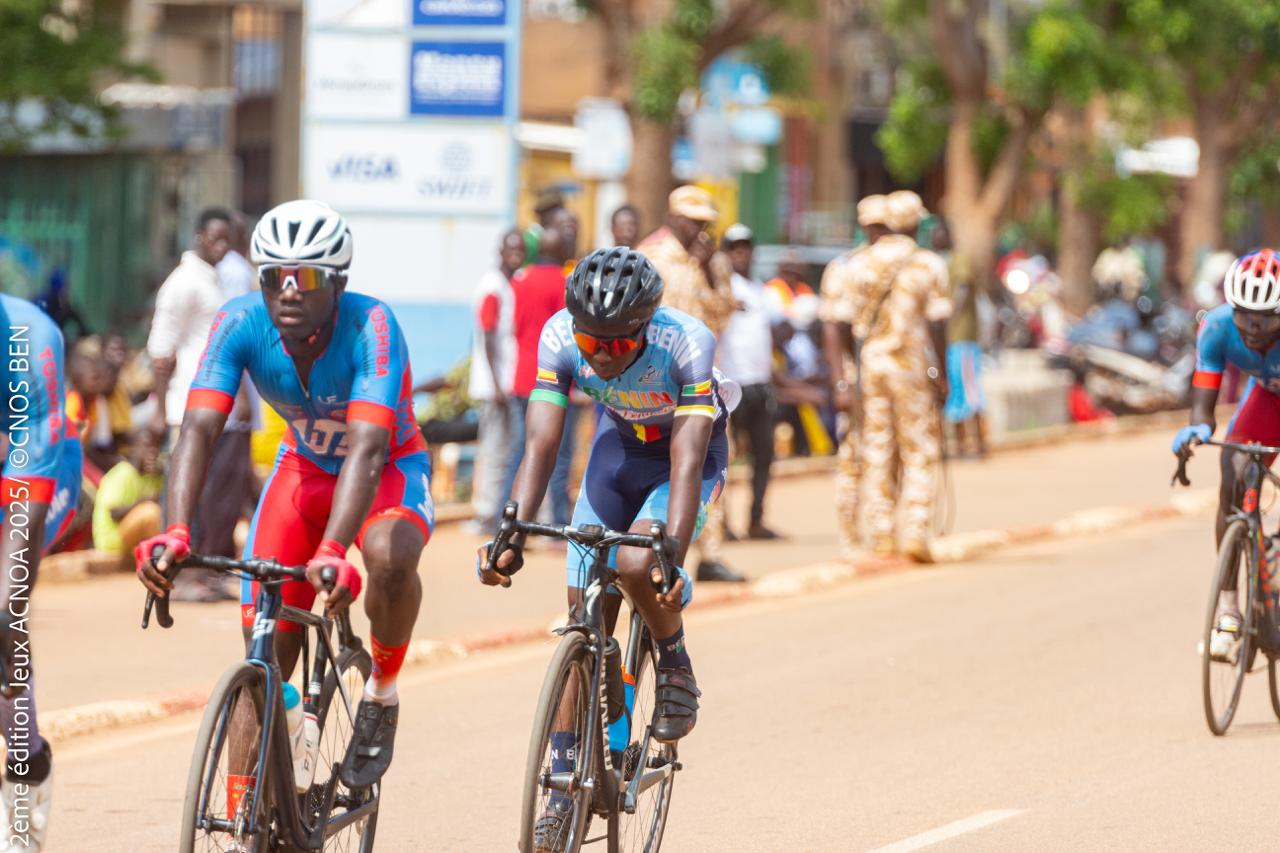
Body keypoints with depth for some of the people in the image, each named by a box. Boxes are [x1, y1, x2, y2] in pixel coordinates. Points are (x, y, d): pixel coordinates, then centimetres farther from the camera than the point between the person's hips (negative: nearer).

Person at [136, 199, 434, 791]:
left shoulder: (370, 327, -33)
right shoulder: (240, 325, -24)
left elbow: (367, 449, -44)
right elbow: (198, 430, -33)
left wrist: (332, 553, -58)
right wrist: (176, 532, -50)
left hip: (391, 470, -3)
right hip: (305, 466, 3)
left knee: (390, 556, -37)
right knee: (264, 637, -11)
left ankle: (381, 695, -9)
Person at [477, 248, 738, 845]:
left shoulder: (687, 344, -35)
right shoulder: (560, 337, -26)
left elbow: (686, 461, -40)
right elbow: (540, 446, -29)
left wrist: (672, 556, -51)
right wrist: (511, 537, -42)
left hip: (687, 455, -4)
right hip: (617, 447, 4)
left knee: (637, 565, -32)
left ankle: (676, 667, -1)